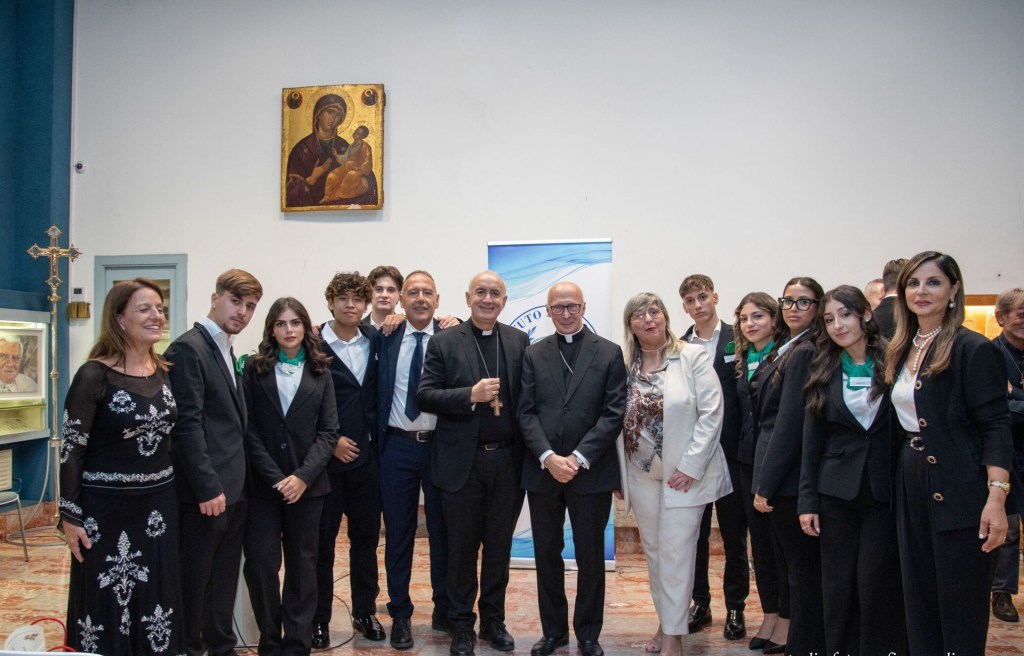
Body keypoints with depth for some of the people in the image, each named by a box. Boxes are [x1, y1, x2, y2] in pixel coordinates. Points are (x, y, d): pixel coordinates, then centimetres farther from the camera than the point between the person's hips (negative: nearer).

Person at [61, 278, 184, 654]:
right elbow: (71, 448, -10)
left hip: (159, 503, 5)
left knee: (156, 599, 14)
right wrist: (70, 516, -10)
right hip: (106, 506, -5)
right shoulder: (94, 375, -13)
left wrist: (174, 490, 13)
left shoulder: (164, 371, 4)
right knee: (107, 603, 8)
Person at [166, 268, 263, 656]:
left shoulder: (227, 351, 15)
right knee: (195, 579, 4)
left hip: (233, 488, 9)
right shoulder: (188, 348, -12)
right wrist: (208, 487, -20)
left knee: (224, 579, 17)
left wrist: (236, 481, 11)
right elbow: (188, 424, -18)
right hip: (207, 491, -9)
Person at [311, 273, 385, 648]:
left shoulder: (374, 341, 5)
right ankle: (318, 619, 20)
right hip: (326, 458, -3)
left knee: (366, 537, 12)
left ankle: (365, 612, 27)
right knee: (322, 540, 7)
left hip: (365, 455, 4)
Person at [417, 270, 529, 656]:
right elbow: (424, 396, -7)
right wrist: (471, 395, -19)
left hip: (507, 460, 2)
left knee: (499, 546, 13)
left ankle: (493, 620, 30)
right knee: (462, 547, 10)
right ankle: (462, 624, 26)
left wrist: (530, 451, -5)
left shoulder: (519, 341, 5)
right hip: (462, 460, -2)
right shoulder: (444, 342, -1)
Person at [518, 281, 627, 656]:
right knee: (547, 554, 12)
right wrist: (548, 456, -14)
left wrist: (579, 457, -14)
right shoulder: (533, 355, 6)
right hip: (542, 471, 2)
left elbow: (614, 413, -6)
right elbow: (525, 412, 0)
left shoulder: (609, 353, 0)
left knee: (591, 556, 9)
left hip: (591, 472, -2)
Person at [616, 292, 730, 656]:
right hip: (641, 475, 4)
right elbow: (618, 421, 7)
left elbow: (711, 413, -12)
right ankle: (667, 622, 28)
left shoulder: (693, 357, -8)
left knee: (676, 554, -1)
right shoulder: (624, 366, 3)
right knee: (654, 552, 13)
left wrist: (690, 467, -15)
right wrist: (618, 474, 5)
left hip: (684, 474, -4)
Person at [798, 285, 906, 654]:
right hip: (837, 494, 2)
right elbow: (812, 442, 5)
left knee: (877, 585, 0)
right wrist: (807, 501, 1)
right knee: (838, 587, 7)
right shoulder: (824, 372, 4)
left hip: (885, 492, -2)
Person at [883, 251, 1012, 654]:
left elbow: (996, 427, -14)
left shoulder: (973, 349, -9)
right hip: (911, 487, 7)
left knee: (961, 611, 3)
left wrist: (997, 497, -22)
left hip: (958, 492, -7)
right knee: (919, 604, 14)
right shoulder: (902, 351, 11)